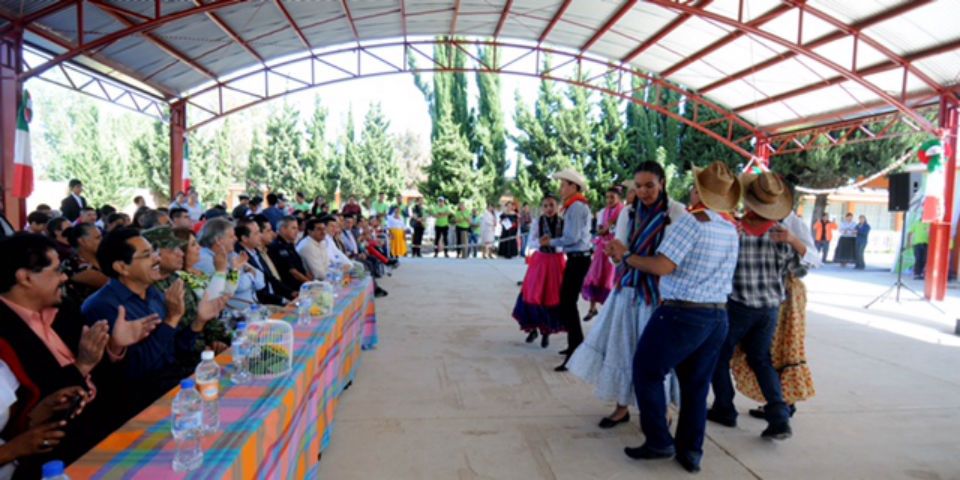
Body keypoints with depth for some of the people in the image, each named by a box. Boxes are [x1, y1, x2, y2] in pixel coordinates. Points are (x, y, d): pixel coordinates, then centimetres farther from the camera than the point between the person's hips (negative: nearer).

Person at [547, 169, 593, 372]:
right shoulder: (578, 206, 15)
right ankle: (576, 345, 29)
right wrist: (553, 240, 5)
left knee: (568, 303, -10)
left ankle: (576, 352, -8)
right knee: (567, 301, 18)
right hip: (577, 258, 10)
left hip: (578, 259, -10)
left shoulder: (576, 207, -15)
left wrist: (551, 242, -7)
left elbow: (572, 238, -21)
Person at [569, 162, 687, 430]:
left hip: (659, 292, -4)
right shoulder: (628, 212, 4)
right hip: (627, 289, 4)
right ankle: (621, 407, 23)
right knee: (620, 347, 8)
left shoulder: (677, 213, -8)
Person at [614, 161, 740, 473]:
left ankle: (659, 441, 13)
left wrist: (625, 256, -8)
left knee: (647, 372, 9)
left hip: (683, 314, -7)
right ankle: (690, 451, 20)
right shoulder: (731, 230, 9)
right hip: (718, 316, 7)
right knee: (696, 384, 14)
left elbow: (663, 266, -21)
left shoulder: (691, 221, -14)